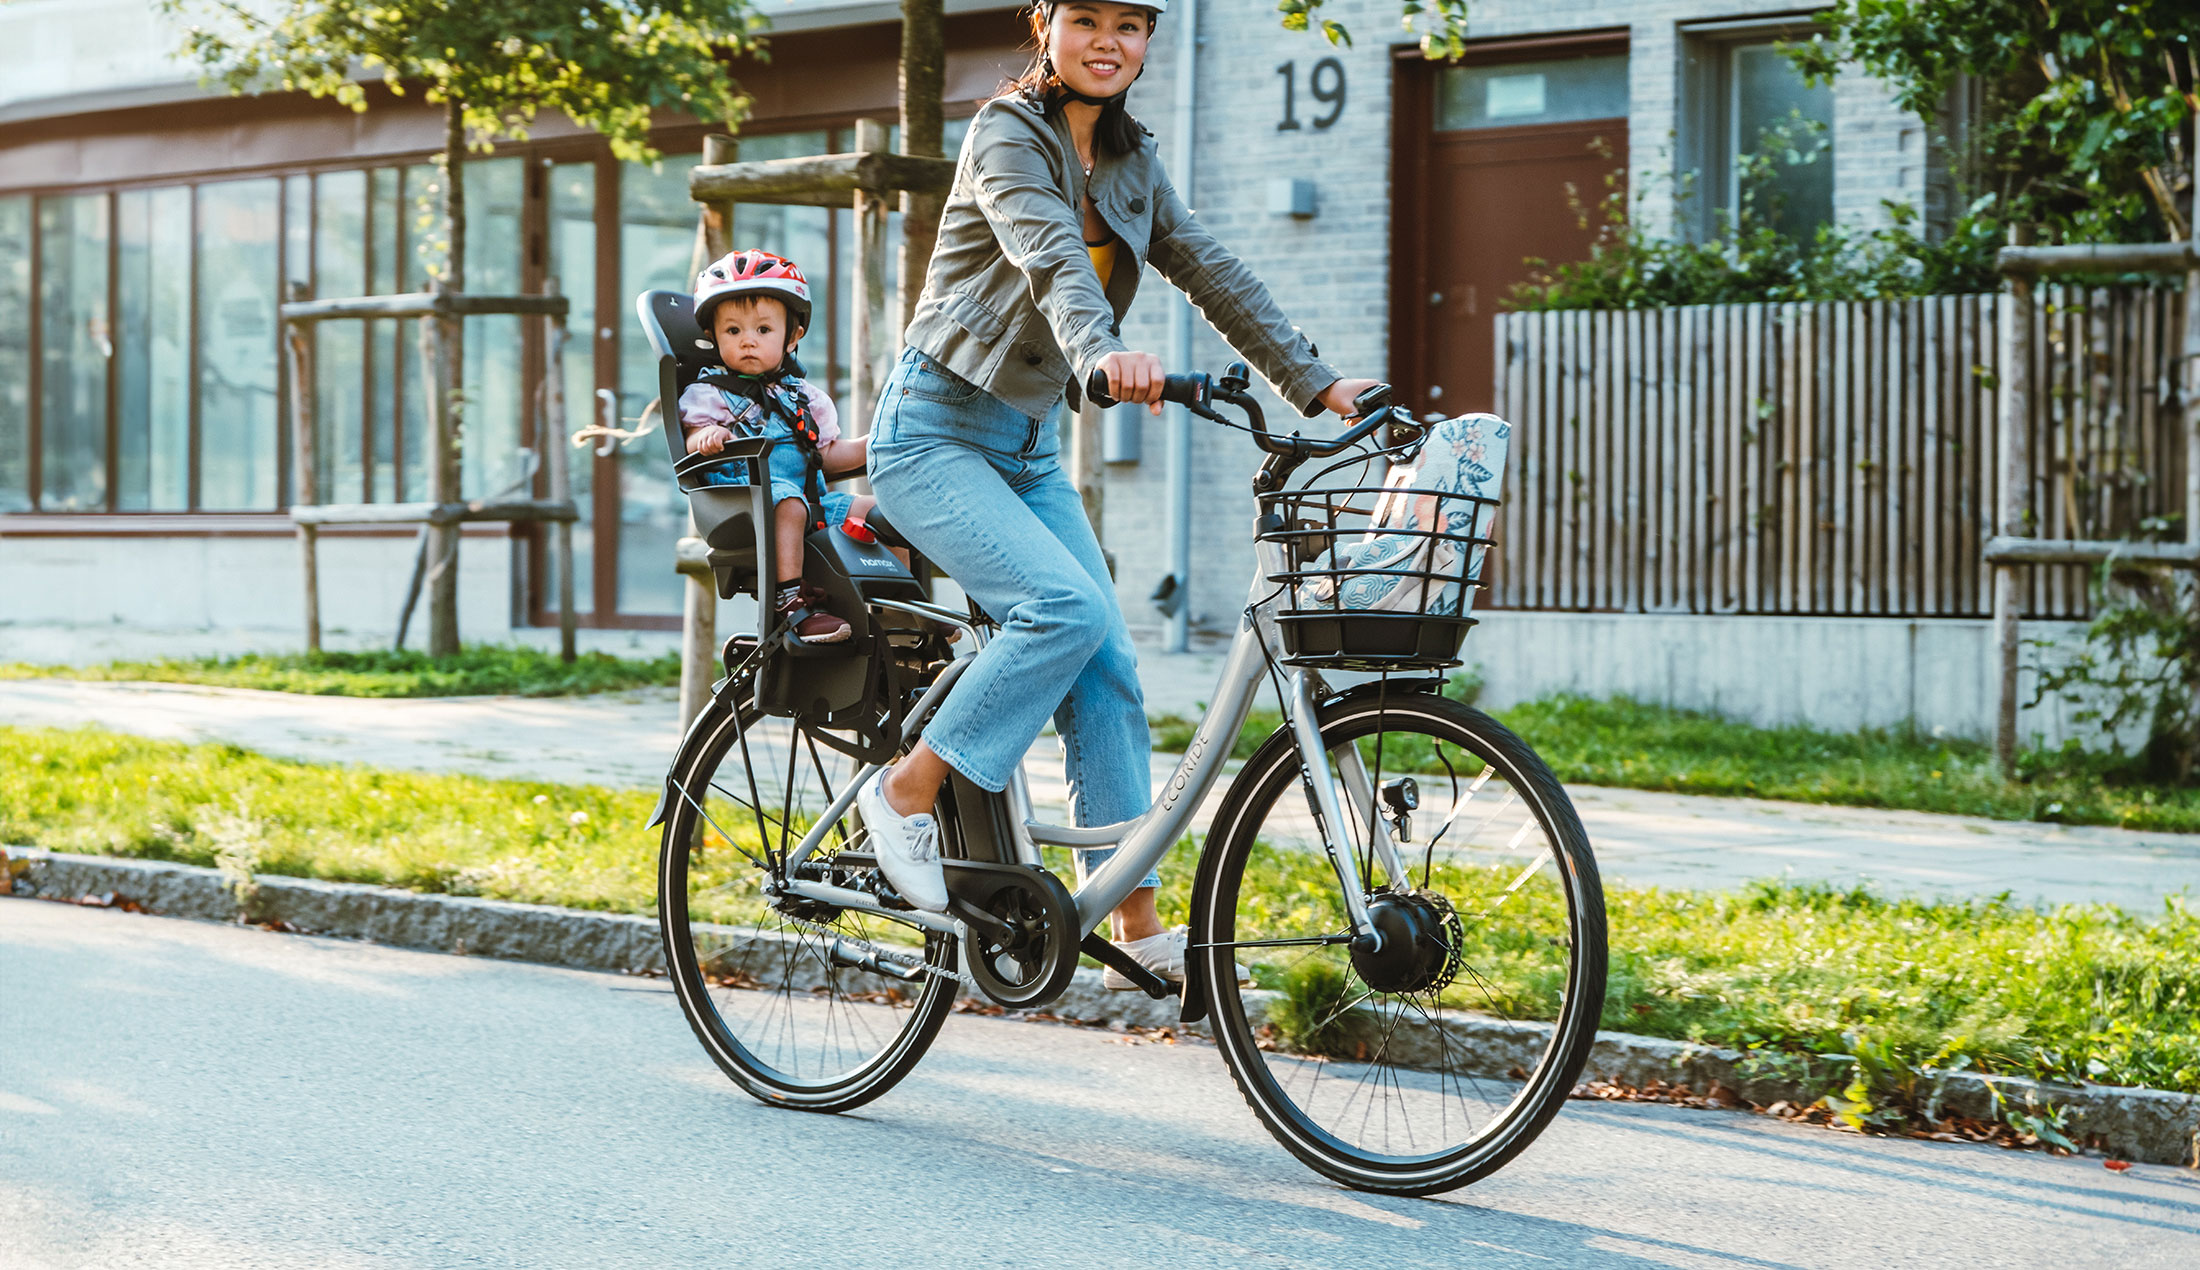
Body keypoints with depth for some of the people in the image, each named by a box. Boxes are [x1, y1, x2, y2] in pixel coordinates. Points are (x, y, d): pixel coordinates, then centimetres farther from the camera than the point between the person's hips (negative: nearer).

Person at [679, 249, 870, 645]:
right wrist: (707, 438, -31)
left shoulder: (804, 396, 24)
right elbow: (695, 439, -7)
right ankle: (791, 601, -46)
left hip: (812, 494, 6)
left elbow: (829, 455, 23)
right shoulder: (709, 393, 9)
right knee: (787, 504, -38)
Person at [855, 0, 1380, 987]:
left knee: (1107, 673, -2)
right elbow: (1052, 257, -31)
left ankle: (1138, 929, 1)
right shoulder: (1007, 135, -13)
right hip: (937, 433, -7)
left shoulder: (1131, 164, 10)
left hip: (1029, 445, 7)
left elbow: (1213, 274, 8)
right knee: (1068, 609, -26)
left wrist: (1318, 387, -2)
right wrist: (1104, 351, -50)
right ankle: (908, 791, -11)